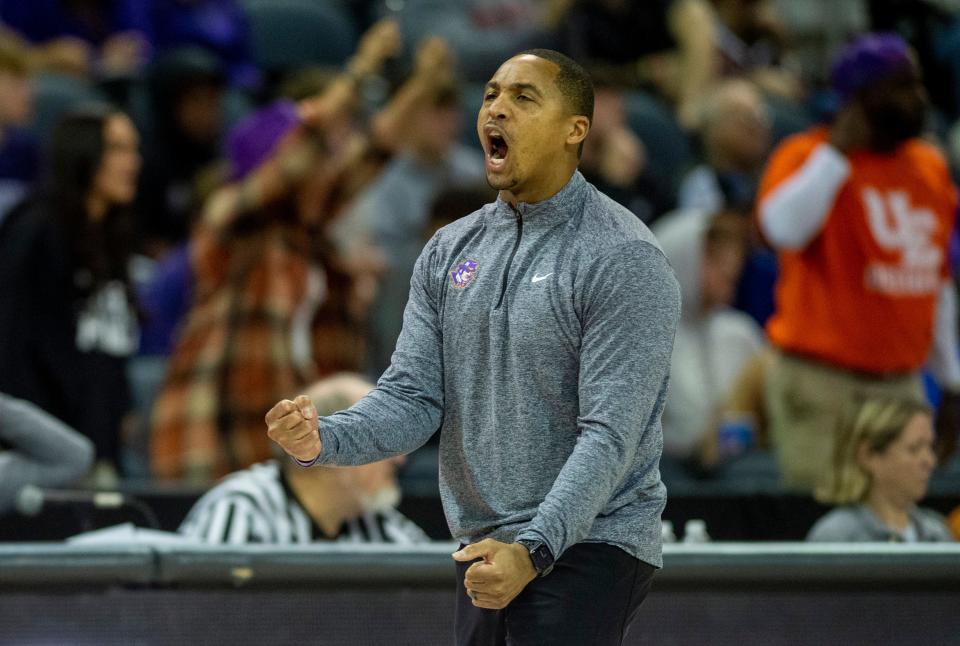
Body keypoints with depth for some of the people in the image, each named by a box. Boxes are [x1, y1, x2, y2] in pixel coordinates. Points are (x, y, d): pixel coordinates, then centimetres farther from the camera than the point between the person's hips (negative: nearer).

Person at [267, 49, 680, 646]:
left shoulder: (624, 259, -12)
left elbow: (609, 435, -19)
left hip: (585, 547, -7)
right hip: (485, 552, 7)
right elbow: (414, 397, 6)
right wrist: (324, 440, -15)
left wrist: (534, 550, -31)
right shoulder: (451, 251, 10)